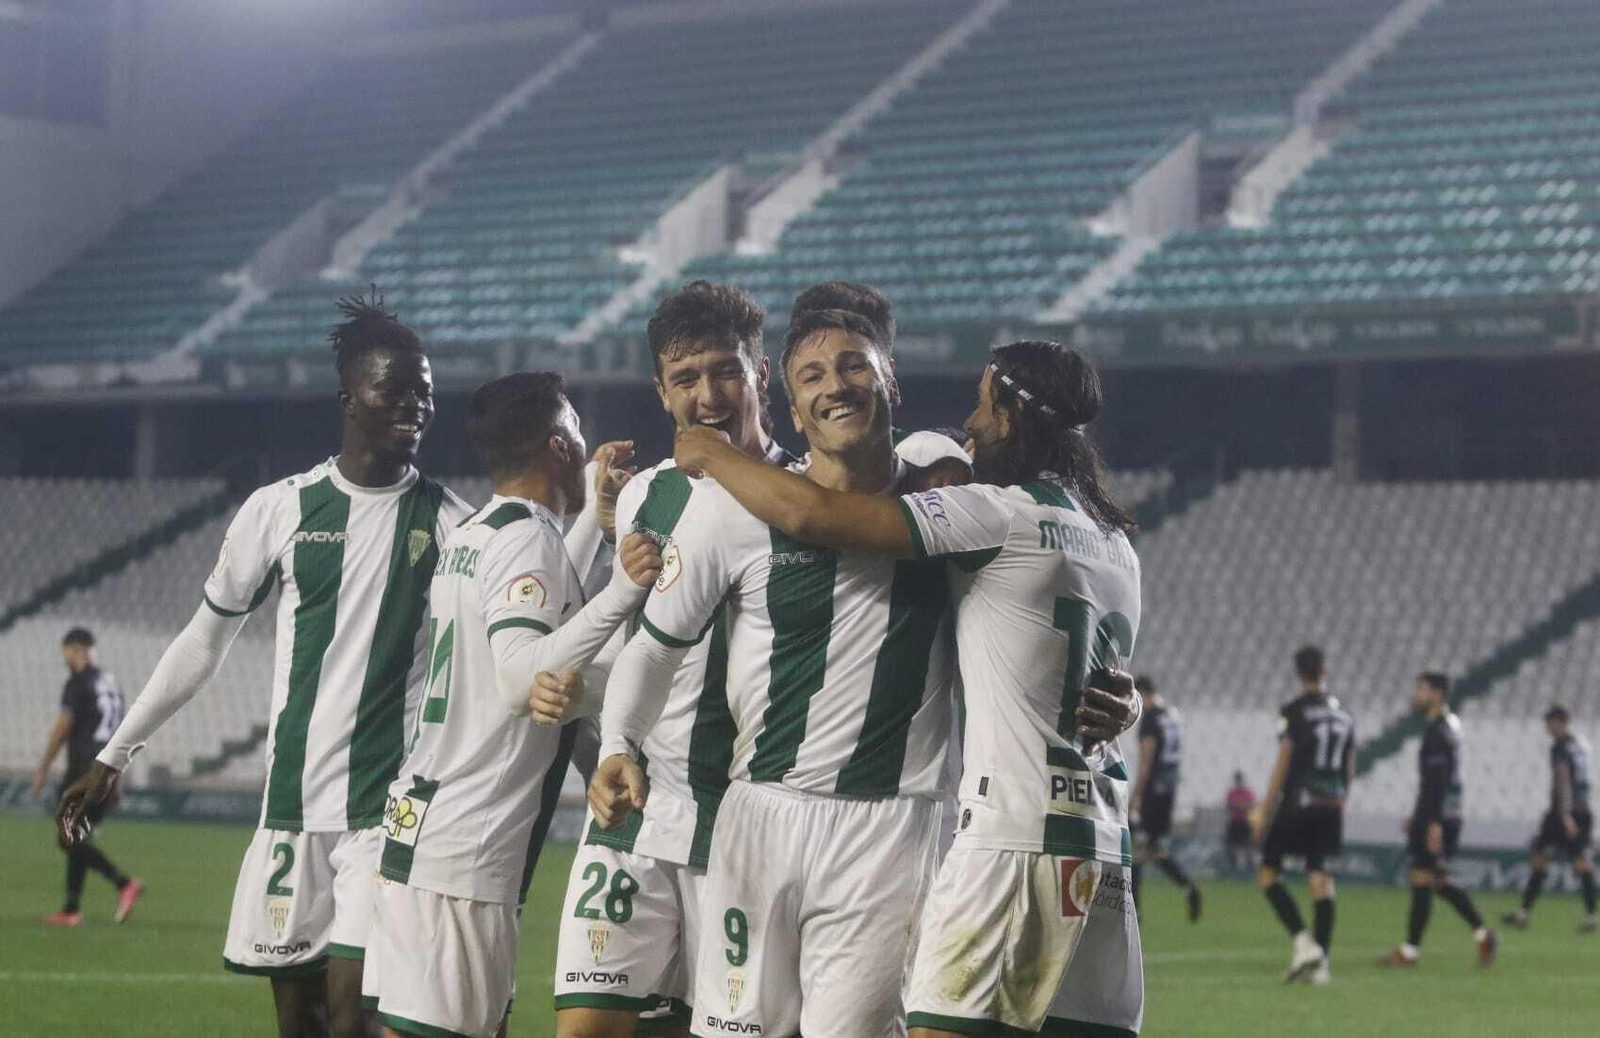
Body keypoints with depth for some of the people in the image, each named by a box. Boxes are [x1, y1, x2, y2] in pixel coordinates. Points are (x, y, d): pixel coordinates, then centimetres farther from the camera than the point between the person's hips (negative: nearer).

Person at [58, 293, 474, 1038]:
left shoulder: (448, 521, 1)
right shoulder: (281, 509, 4)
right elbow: (205, 641, 12)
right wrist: (113, 756, 14)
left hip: (390, 808, -2)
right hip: (292, 803, 2)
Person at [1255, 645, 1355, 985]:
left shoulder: (1294, 711, -6)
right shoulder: (1343, 713, 13)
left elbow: (1282, 765, -8)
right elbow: (1349, 770, 16)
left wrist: (1265, 812, -4)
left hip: (1297, 804, -6)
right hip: (1331, 808, 6)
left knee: (1268, 873, 2)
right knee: (1321, 879, 4)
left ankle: (1303, 941, -16)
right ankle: (1320, 962, -2)